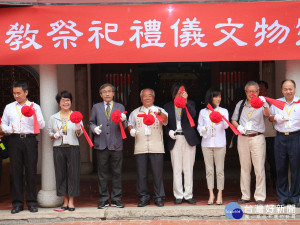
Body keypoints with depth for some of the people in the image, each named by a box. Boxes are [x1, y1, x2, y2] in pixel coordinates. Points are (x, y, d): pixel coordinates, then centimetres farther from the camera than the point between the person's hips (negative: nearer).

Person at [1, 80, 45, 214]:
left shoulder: (34, 107, 10)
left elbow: (42, 125, 2)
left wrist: (35, 114, -15)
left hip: (30, 139, -1)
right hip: (14, 140, 2)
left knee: (31, 170, -2)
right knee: (16, 170, 0)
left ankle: (31, 202, 5)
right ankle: (17, 203, 6)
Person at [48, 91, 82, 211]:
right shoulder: (53, 117, 11)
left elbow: (79, 134, 5)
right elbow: (49, 132, 13)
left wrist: (78, 129, -16)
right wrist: (55, 135, -7)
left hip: (73, 148, -1)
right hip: (59, 148, 1)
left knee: (73, 173, -3)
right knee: (61, 173, 2)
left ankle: (71, 201, 4)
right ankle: (65, 200, 12)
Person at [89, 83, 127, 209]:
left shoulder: (120, 107, 10)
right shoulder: (96, 107, 13)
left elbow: (124, 127, 4)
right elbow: (91, 122, 15)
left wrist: (123, 121, -18)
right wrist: (94, 128, -7)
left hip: (116, 145, 0)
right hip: (101, 145, 1)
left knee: (117, 173, 3)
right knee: (102, 174, 4)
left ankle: (116, 199, 11)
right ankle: (103, 200, 12)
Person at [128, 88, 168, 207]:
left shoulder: (159, 110, 10)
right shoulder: (135, 112, 19)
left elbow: (165, 120, -9)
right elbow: (130, 124, 26)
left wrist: (158, 112, -29)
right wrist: (131, 130, 3)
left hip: (156, 148, -2)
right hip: (140, 147, 2)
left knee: (158, 174, -2)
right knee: (141, 174, 2)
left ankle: (159, 197, 7)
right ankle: (144, 197, 11)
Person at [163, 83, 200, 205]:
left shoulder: (190, 103, 7)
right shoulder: (167, 106, 9)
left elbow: (193, 115, -13)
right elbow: (165, 124, 11)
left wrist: (186, 101, -23)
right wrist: (169, 132, -8)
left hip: (189, 139, 0)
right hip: (175, 139, 0)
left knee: (188, 168, 2)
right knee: (176, 169, 0)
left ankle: (188, 195, 9)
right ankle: (178, 196, 8)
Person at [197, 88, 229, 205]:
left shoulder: (223, 111, 7)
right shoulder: (203, 112, 9)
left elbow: (226, 126, -6)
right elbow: (199, 126, 11)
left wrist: (222, 120, -28)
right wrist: (203, 130, -12)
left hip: (220, 143, -1)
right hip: (207, 143, 1)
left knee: (219, 169, -1)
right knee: (209, 170, 3)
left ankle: (219, 195, 6)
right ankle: (211, 194, 9)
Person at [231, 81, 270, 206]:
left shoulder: (261, 103, 1)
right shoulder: (240, 104, 12)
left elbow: (267, 114, -19)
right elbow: (233, 120, 15)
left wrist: (265, 105, -39)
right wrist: (238, 126, -6)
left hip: (257, 138, -3)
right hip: (242, 138, 4)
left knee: (259, 168, -6)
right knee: (244, 168, 9)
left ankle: (260, 197, 0)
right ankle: (245, 196, 16)